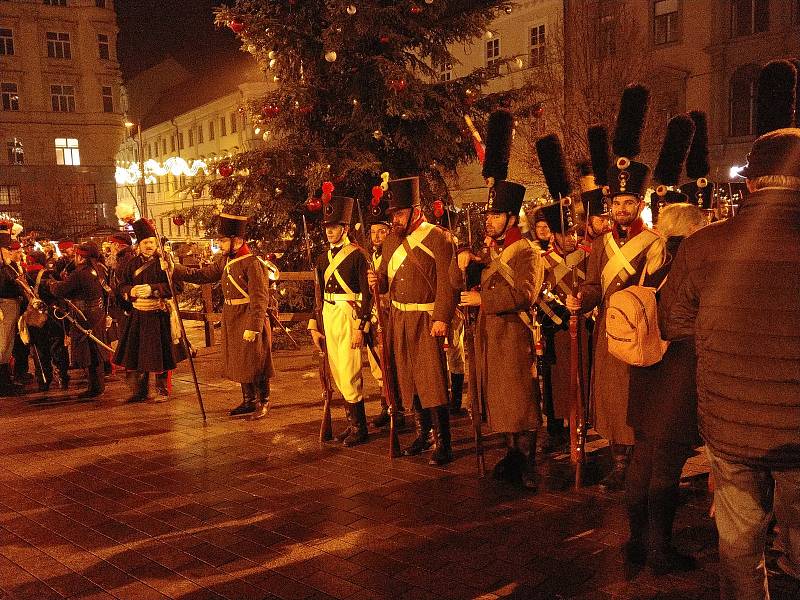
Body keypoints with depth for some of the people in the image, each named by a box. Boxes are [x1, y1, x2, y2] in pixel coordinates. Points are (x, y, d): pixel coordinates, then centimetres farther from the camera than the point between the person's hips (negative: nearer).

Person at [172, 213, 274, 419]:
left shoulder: (253, 263, -19)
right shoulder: (224, 260, 6)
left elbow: (260, 300, -21)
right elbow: (203, 275, 13)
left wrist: (253, 327, -23)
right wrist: (174, 269, 4)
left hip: (250, 319, -8)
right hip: (232, 320, 8)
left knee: (256, 364, 2)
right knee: (240, 364, 16)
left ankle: (263, 403, 17)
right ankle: (248, 402, 29)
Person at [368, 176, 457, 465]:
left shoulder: (436, 238, -9)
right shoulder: (392, 239, 12)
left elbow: (447, 281, -14)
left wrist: (442, 318, -20)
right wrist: (377, 280, -7)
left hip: (427, 319, -7)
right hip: (399, 319, 7)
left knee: (432, 379, -7)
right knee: (408, 379, 12)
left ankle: (443, 444, 0)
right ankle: (422, 433, 27)